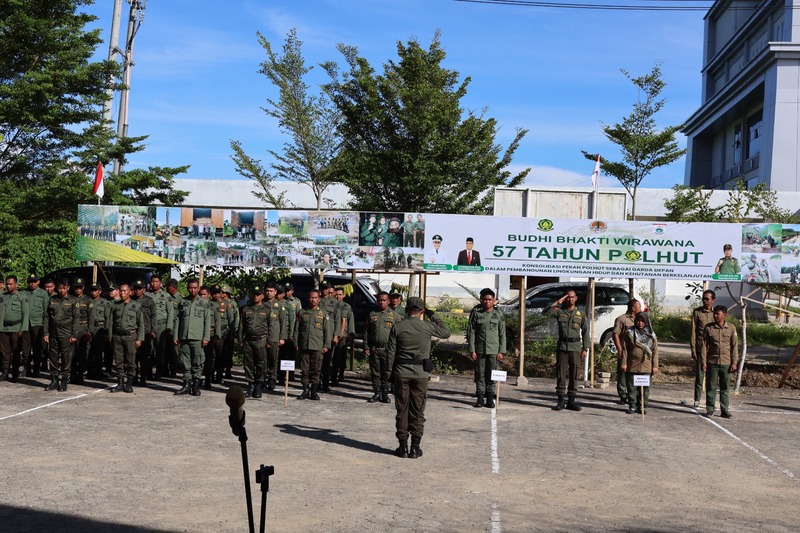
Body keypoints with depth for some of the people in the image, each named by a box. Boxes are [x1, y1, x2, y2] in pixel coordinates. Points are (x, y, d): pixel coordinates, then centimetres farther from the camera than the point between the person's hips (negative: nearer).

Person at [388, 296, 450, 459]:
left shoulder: (398, 327, -3)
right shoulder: (427, 326, -5)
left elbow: (390, 352, -1)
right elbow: (446, 332, 13)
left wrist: (391, 372, 10)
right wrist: (432, 315, 13)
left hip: (401, 373, 1)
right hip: (421, 374, 0)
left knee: (402, 410, 8)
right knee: (417, 411, 7)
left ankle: (403, 447, 11)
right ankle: (415, 448, 9)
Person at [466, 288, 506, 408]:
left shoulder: (498, 315, 5)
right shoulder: (476, 313, 3)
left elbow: (502, 334, 7)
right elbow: (471, 332, 2)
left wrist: (501, 351, 1)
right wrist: (472, 350, -4)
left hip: (493, 350, 0)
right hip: (479, 349, 0)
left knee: (491, 375, 1)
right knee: (480, 375, 2)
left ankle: (490, 399, 7)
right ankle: (480, 399, 9)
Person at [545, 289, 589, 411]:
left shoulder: (581, 314, 8)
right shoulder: (559, 311, 5)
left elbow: (585, 332, 9)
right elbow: (545, 313, -11)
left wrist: (585, 349, 3)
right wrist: (557, 303, -13)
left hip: (575, 347, 1)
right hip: (562, 346, -1)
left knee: (574, 374, 3)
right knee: (561, 373, 0)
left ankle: (571, 401, 9)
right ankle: (560, 401, 4)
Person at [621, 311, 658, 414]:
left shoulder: (651, 334, 6)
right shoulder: (630, 332, 2)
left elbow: (655, 350, 7)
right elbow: (625, 348, 3)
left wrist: (655, 366, 2)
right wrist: (624, 363, -3)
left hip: (646, 366, 1)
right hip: (632, 365, -1)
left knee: (645, 388, 3)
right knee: (632, 387, 3)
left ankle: (643, 406, 13)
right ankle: (633, 406, 12)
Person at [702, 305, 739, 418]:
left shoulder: (731, 328, 0)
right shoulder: (709, 328, -1)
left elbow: (734, 346, 4)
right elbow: (704, 345, 2)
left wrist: (734, 362, 0)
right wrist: (704, 361, -2)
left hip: (726, 363, 0)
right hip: (712, 362, 0)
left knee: (725, 388, 7)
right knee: (711, 387, 3)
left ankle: (725, 410, 14)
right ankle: (710, 409, 11)